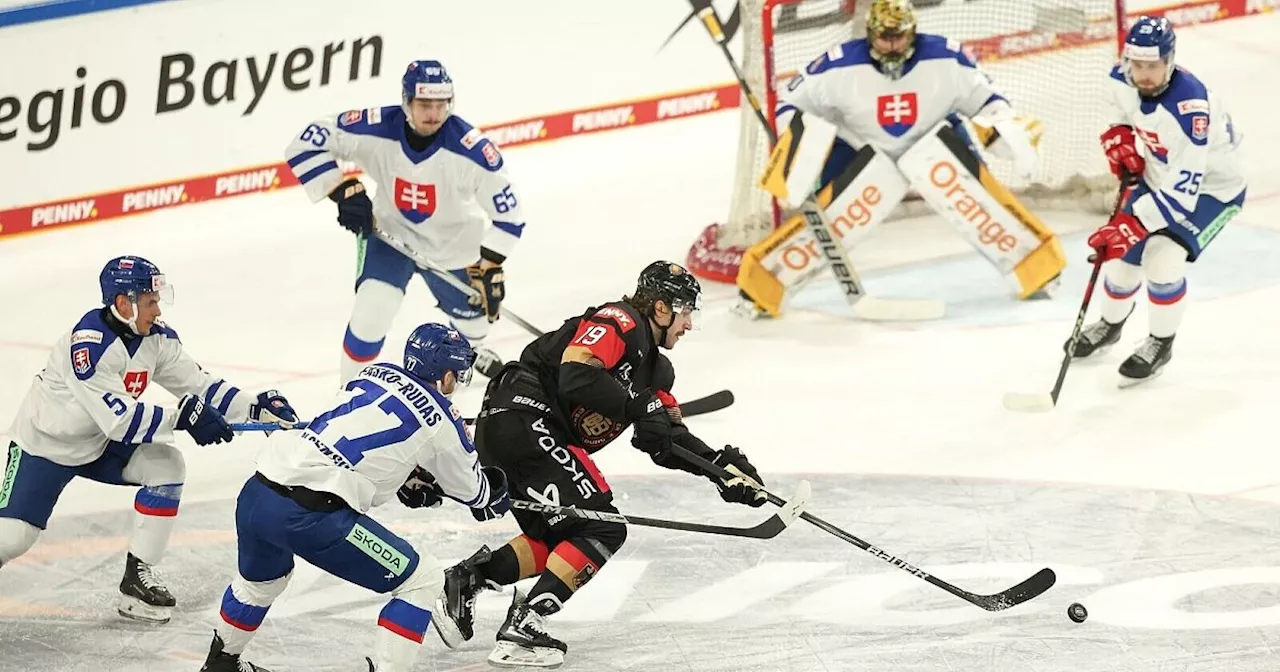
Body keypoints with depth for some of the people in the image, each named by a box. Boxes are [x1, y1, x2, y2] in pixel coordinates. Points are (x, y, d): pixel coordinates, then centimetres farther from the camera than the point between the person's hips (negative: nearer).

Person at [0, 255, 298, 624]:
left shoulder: (158, 338, -9)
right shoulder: (88, 344, -33)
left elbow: (199, 385, -5)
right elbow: (119, 419, -36)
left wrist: (257, 407, -17)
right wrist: (183, 417, -37)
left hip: (100, 444, 7)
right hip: (44, 443, -7)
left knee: (166, 465, -13)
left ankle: (137, 577, -5)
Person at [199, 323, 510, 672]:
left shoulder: (377, 372, 18)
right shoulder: (441, 421, 4)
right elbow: (469, 487, 21)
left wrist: (412, 480, 36)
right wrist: (491, 498, 42)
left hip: (257, 494, 7)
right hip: (311, 515, -7)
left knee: (260, 578, 37)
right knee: (423, 580, 6)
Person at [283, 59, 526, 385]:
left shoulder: (470, 148, -32)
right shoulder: (377, 130, -29)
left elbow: (507, 211, -21)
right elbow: (306, 144, -22)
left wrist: (489, 266, -26)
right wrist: (344, 190, -30)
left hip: (452, 245, 0)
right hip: (392, 234, 0)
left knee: (471, 314, 19)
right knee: (372, 307, -19)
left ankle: (470, 350, 58)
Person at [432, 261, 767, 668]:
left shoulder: (655, 367, 21)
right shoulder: (619, 323, -9)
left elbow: (668, 441, 18)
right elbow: (575, 377, -25)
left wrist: (721, 466, 5)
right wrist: (636, 408, -20)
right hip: (522, 418, -11)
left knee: (559, 537, 18)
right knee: (601, 529, -11)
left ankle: (468, 579, 13)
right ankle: (522, 630, -17)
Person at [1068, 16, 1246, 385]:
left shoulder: (1189, 108, -40)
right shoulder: (1123, 79, -19)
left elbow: (1182, 191, -40)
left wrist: (1132, 225, -44)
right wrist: (1120, 136, -7)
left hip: (1211, 187, -7)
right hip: (1158, 177, 7)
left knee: (1161, 256, -23)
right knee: (1124, 253, 11)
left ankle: (1160, 344, 2)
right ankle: (1110, 324, 44)